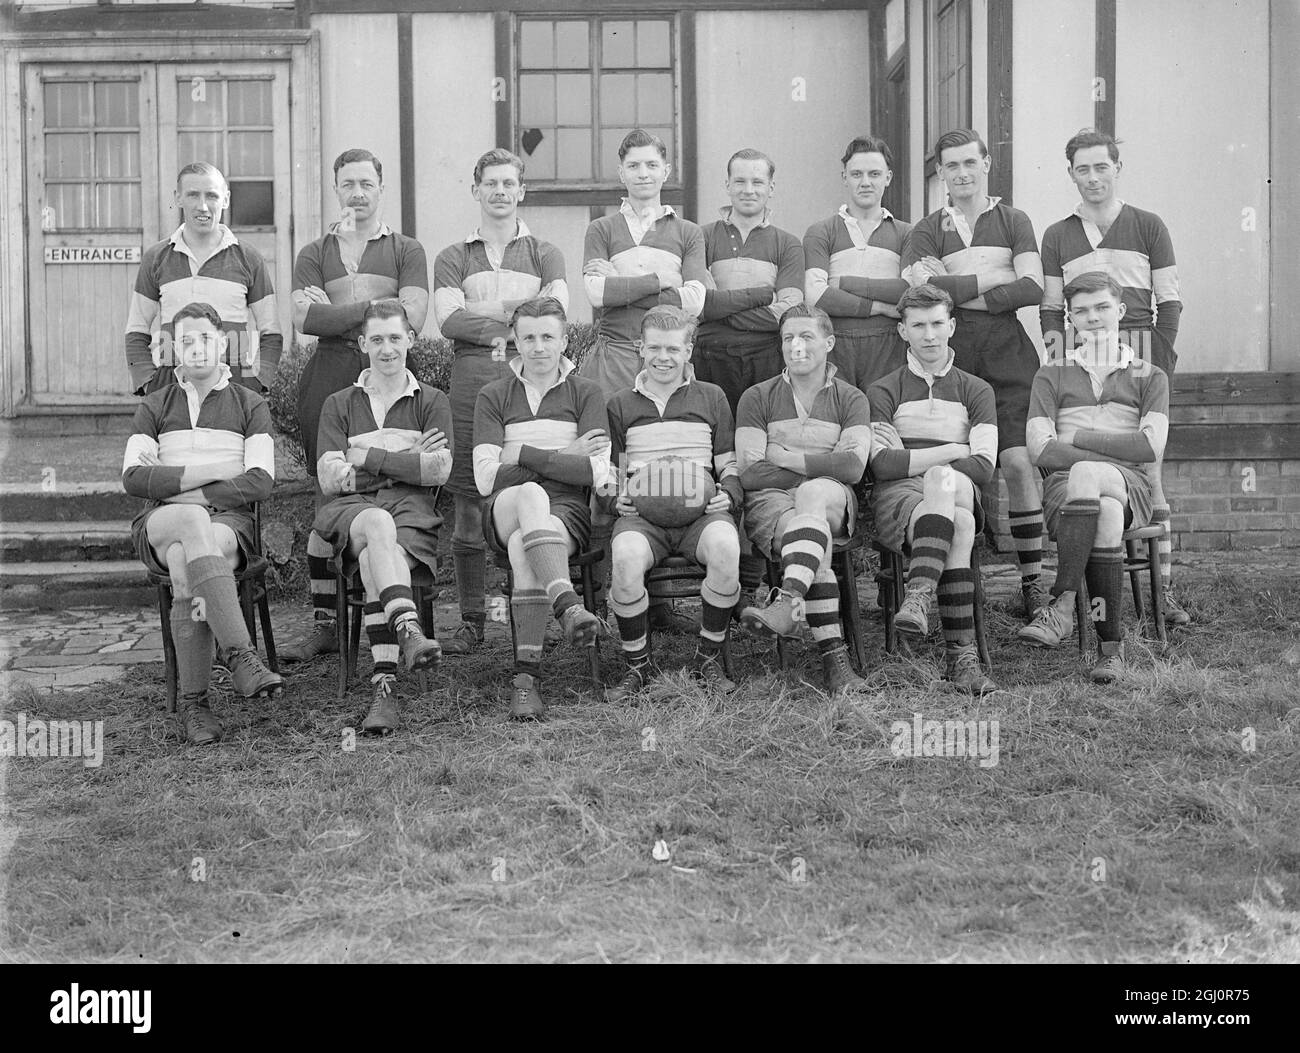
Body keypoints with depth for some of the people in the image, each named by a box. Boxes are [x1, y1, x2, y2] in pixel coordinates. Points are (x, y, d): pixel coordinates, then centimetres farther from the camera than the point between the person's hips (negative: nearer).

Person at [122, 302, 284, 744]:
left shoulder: (250, 405, 14)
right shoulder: (154, 406, 19)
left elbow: (260, 482, -1)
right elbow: (133, 477, 2)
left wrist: (186, 491, -8)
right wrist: (209, 471, -7)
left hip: (229, 520, 0)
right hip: (162, 522, 0)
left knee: (185, 566, -36)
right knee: (193, 523, -38)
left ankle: (192, 702, -37)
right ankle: (240, 654, -49)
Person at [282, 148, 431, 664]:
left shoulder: (406, 250, 14)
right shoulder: (314, 254, 18)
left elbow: (412, 317, -2)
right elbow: (303, 319, 1)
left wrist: (333, 313, -2)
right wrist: (370, 311, -6)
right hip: (329, 379, 1)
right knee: (328, 501, -1)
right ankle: (324, 625, 4)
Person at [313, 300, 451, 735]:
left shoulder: (432, 401, 20)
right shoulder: (339, 405, 22)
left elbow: (438, 470, 2)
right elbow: (329, 479, 6)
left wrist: (368, 457, -3)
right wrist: (407, 461, 1)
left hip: (412, 508, 0)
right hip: (350, 508, 0)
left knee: (374, 560, -34)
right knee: (379, 524, -38)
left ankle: (384, 684, -45)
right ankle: (409, 632, -58)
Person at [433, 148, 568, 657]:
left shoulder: (543, 253, 16)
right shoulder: (454, 258, 18)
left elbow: (557, 311, -3)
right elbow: (448, 320, 2)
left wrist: (480, 317, -5)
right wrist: (511, 326, -6)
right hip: (471, 378, 1)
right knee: (469, 501, -2)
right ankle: (471, 621, 4)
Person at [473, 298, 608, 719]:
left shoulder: (585, 393, 11)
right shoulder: (492, 397, 13)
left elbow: (597, 473, -3)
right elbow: (485, 478, 0)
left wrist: (524, 455, -6)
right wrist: (564, 457, -3)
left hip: (567, 510, 0)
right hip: (504, 510, 0)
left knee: (523, 548, -36)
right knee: (531, 493, -38)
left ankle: (527, 677, -44)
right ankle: (568, 606, -57)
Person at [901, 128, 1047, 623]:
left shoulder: (1012, 221, 12)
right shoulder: (927, 231, 14)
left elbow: (1033, 288, -2)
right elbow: (918, 290, -5)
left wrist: (956, 289, -4)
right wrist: (990, 279, -5)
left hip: (1006, 352, -1)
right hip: (951, 356, 1)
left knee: (1019, 462, -9)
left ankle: (1032, 581, -3)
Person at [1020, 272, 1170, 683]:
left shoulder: (1149, 377, 21)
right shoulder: (1052, 376, 21)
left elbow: (1150, 447, 1)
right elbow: (1041, 451, 3)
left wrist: (1076, 438, 0)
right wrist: (1116, 454, -6)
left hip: (1130, 487, 0)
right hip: (1064, 489, 0)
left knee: (1085, 476, -38)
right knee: (1106, 518, -38)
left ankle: (1062, 607, -37)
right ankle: (1111, 645, -36)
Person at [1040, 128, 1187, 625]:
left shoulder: (1148, 227, 10)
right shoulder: (1056, 236, 15)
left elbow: (1169, 302, 7)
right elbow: (1050, 308, 15)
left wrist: (1162, 362, -3)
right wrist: (1057, 356, 1)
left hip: (1139, 358, -2)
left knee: (1148, 474, -6)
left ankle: (1163, 589, -3)